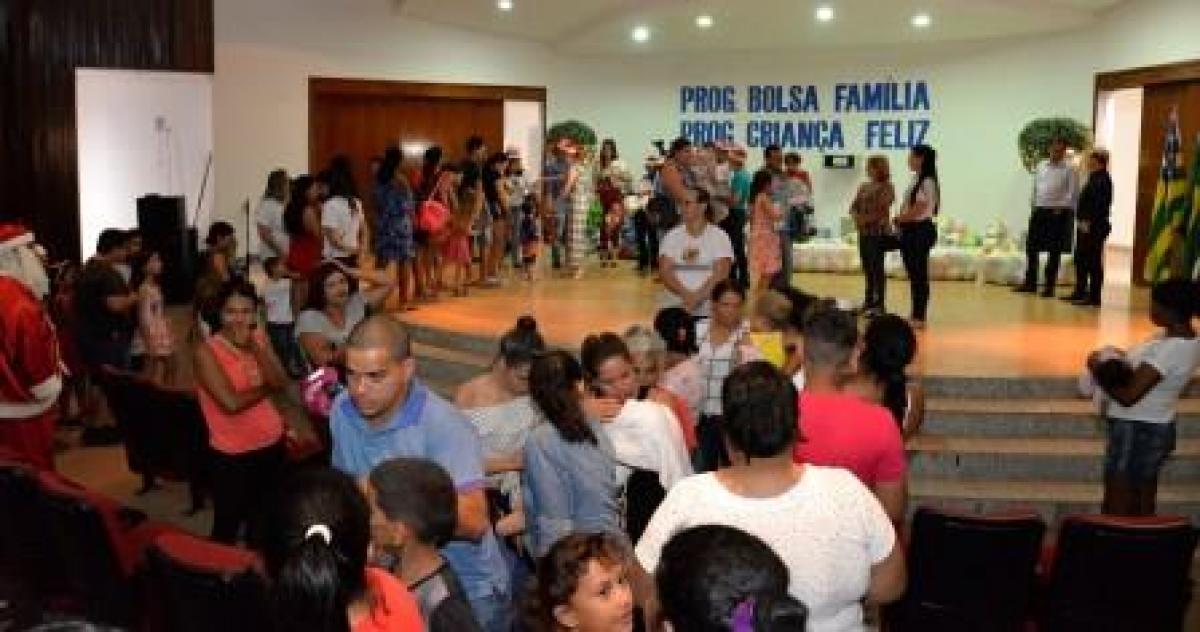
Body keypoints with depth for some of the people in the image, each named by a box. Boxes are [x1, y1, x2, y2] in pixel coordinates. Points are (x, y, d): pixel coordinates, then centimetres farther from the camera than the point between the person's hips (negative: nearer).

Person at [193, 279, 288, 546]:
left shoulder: (259, 338, 4)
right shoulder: (207, 350, -14)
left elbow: (281, 383, -7)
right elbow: (232, 402, -23)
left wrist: (254, 347, -18)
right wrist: (265, 387, -8)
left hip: (271, 443, 6)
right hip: (232, 453, -6)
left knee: (263, 519, 20)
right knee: (227, 526, 3)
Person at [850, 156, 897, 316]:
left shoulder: (887, 187, -5)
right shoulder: (864, 187, 15)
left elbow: (882, 210, -14)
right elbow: (854, 207, 12)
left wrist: (866, 219, -16)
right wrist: (856, 217, -7)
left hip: (879, 232, -7)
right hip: (864, 232, 7)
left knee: (877, 268, -5)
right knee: (867, 268, 11)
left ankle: (880, 304, 0)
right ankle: (870, 301, 19)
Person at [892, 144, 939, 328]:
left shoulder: (928, 182, -15)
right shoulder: (916, 180, 13)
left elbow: (917, 210, -18)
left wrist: (898, 219, -5)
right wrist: (900, 220, -2)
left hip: (921, 230, -9)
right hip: (910, 230, 9)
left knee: (919, 274, -3)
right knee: (913, 274, 12)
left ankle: (919, 317, 3)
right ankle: (915, 314, 18)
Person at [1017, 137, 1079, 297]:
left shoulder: (1069, 169, -3)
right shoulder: (1041, 166, 11)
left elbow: (1073, 193, -8)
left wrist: (1061, 207, -15)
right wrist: (1034, 206, 7)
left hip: (1058, 213, -4)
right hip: (1039, 210, 5)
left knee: (1054, 251, 1)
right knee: (1031, 247, 5)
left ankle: (1050, 286, 7)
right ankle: (1030, 283, 15)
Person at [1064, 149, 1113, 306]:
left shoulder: (1102, 180, -14)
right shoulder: (1094, 178, 16)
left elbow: (1100, 205, -20)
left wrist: (1088, 222, -22)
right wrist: (1081, 221, 13)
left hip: (1095, 227, -10)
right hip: (1085, 226, 10)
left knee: (1093, 262, -6)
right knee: (1080, 259, 15)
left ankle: (1094, 297, -3)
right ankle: (1080, 292, 24)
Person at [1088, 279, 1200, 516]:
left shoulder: (1169, 350, -27)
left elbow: (1128, 396, -27)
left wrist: (1097, 369, -14)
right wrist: (1123, 359, 2)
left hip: (1136, 431, -9)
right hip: (1159, 427, 9)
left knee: (1116, 510, 2)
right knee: (1143, 506, 19)